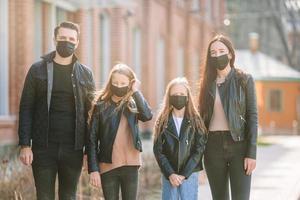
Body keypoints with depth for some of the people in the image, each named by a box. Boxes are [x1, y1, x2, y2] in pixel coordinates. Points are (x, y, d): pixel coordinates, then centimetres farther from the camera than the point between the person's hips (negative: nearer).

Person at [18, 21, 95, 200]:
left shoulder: (85, 74, 7)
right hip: (43, 147, -1)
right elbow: (26, 109, 0)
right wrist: (25, 145, -8)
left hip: (73, 149, 1)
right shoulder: (38, 70, 2)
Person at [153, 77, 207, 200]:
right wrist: (170, 174, -11)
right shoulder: (162, 121, 4)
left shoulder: (196, 121, 1)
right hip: (169, 175, 1)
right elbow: (158, 150, 0)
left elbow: (199, 149, -4)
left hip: (190, 174, -1)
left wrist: (184, 174, -11)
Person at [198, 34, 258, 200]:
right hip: (213, 146, 4)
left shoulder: (244, 80, 1)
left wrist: (251, 153, -10)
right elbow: (203, 117, 12)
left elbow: (252, 117, -3)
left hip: (238, 144, -3)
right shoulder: (208, 82, 11)